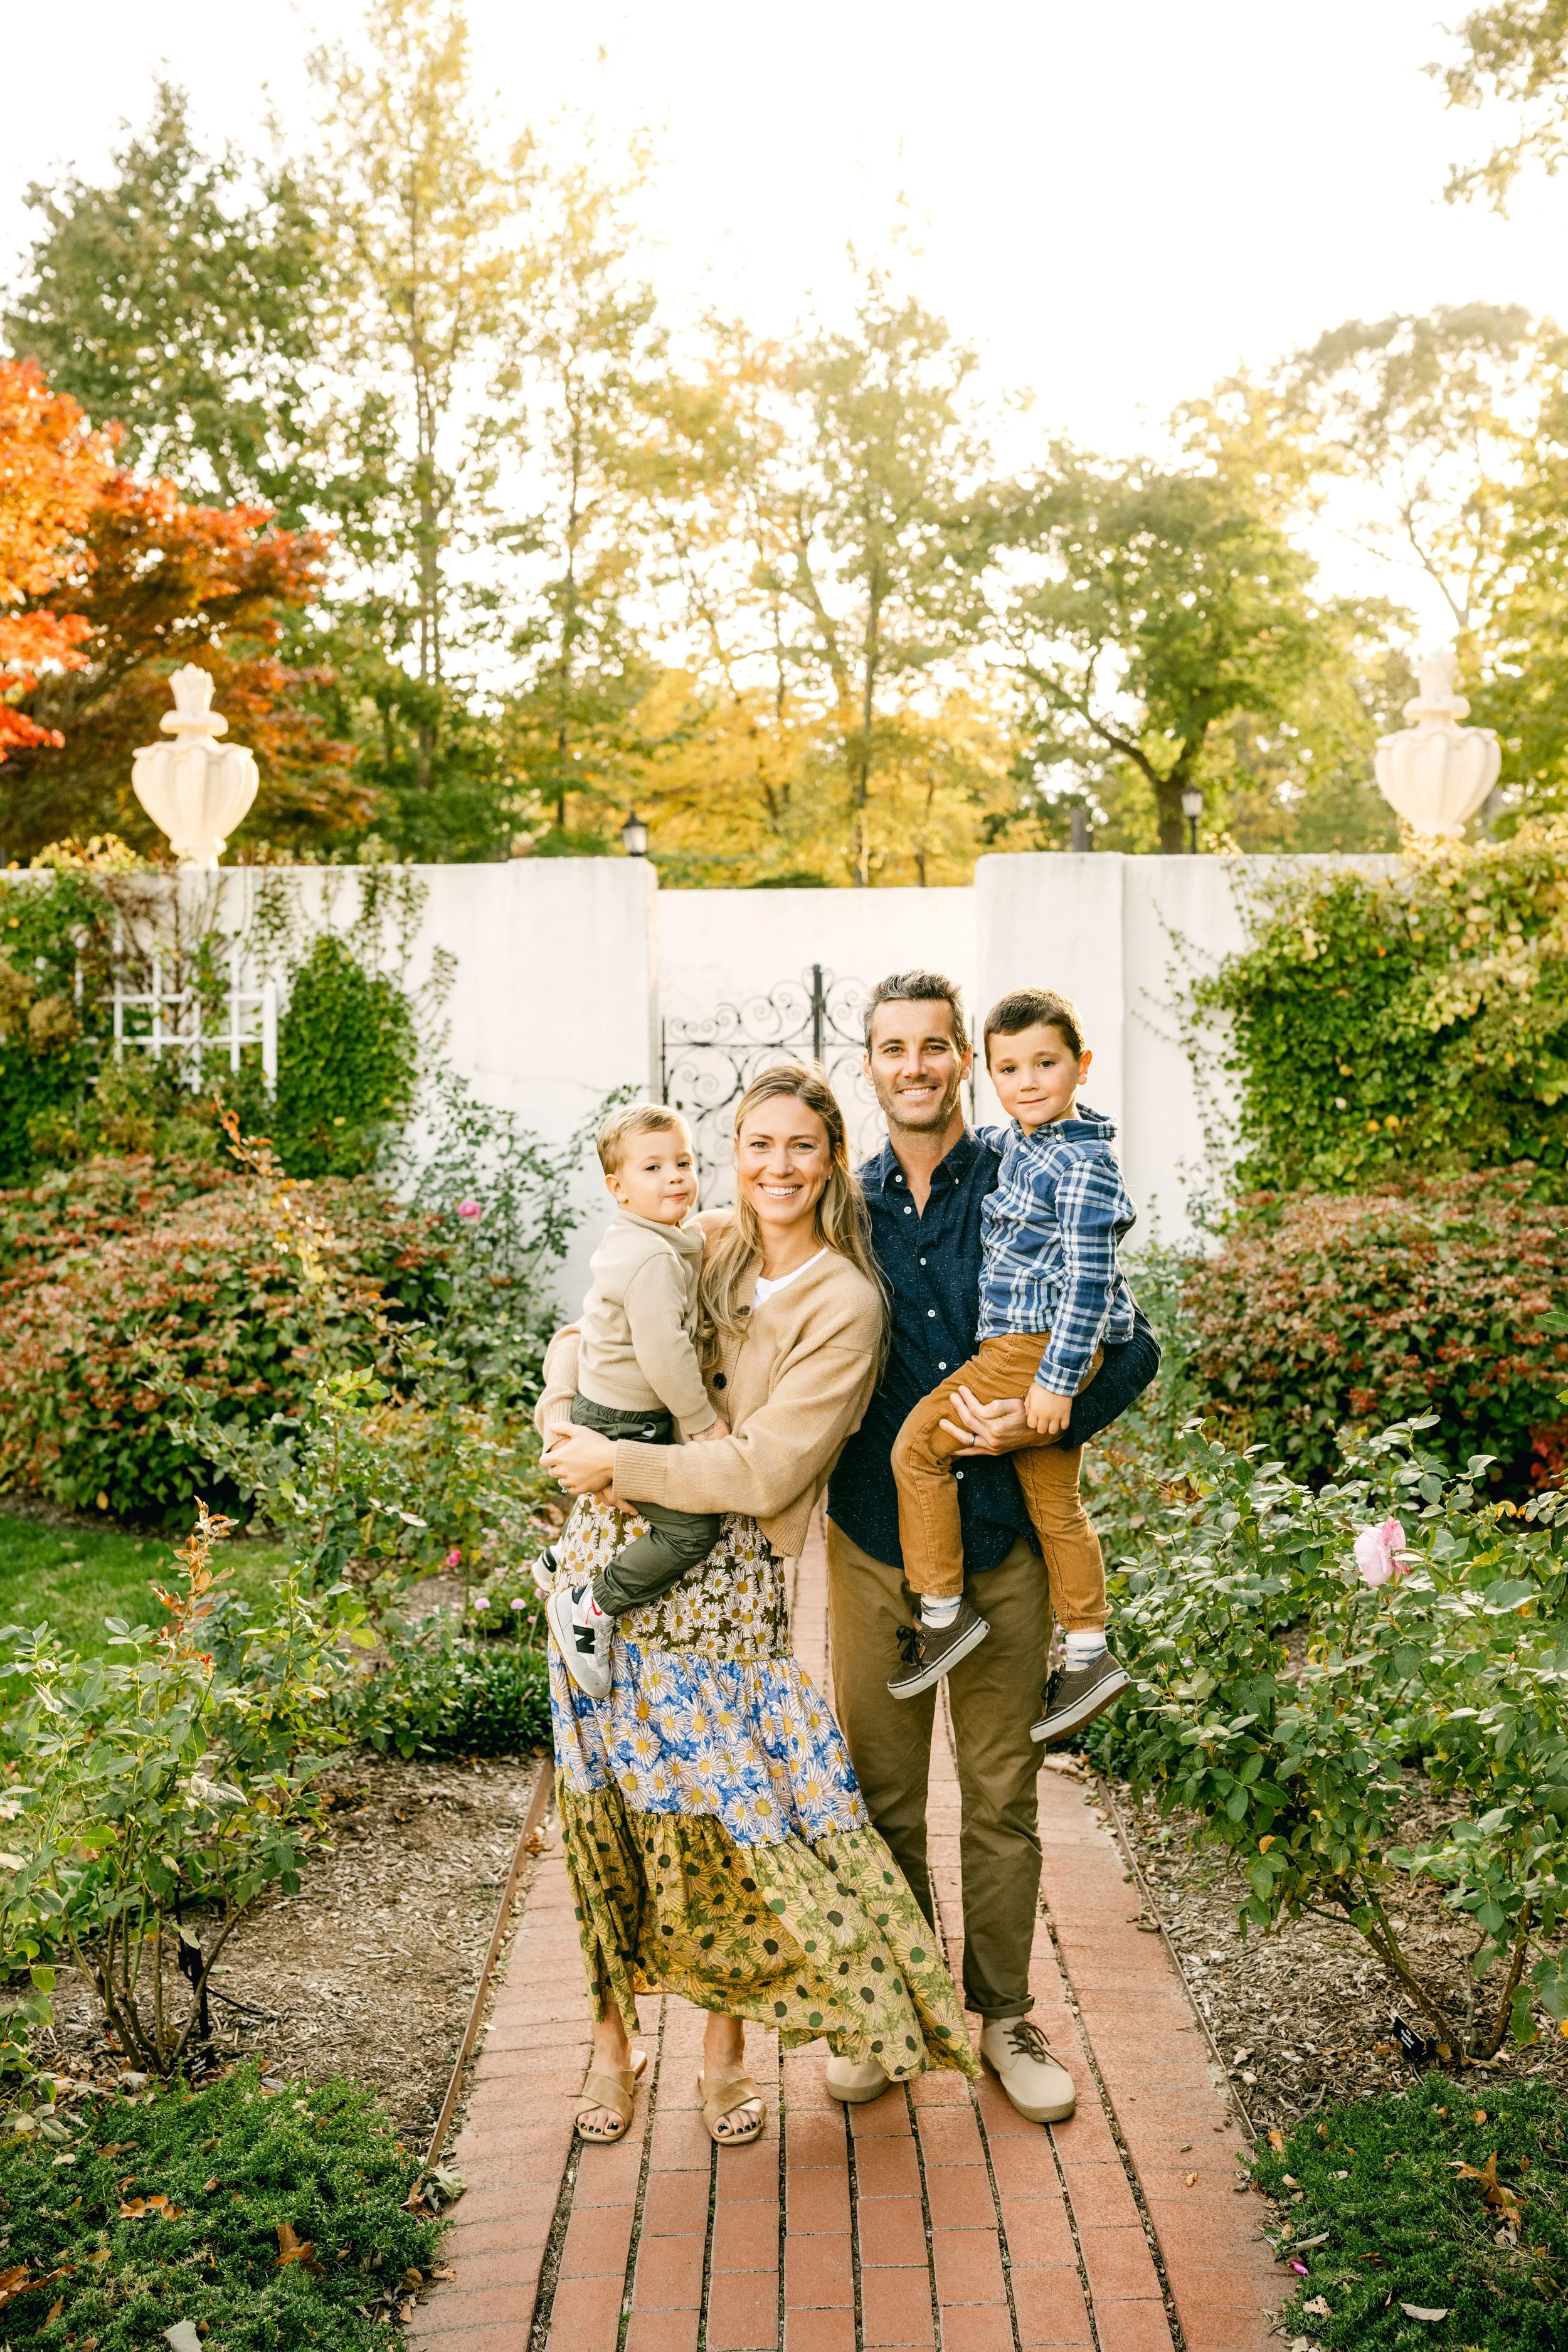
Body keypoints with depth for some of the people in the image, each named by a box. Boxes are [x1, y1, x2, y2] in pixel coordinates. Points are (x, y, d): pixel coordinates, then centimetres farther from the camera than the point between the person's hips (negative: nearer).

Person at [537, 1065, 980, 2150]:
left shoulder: (846, 1304, -9)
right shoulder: (700, 1249, 6)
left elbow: (765, 1472, -15)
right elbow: (582, 1337, 18)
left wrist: (620, 1463, -13)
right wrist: (568, 1420, -2)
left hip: (724, 1581, -4)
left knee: (729, 1805, -1)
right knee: (607, 1801, 9)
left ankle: (725, 2042, 20)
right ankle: (612, 2033, 25)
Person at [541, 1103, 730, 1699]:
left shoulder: (655, 1239, 7)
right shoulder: (654, 1258, -26)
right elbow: (663, 1351, -28)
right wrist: (703, 1420, -18)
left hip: (608, 1406, 10)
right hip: (623, 1421, -10)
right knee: (692, 1526, -11)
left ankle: (567, 1554, 41)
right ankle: (590, 1606, -2)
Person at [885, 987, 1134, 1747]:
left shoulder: (1084, 1165, -16)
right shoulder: (1011, 1143, 11)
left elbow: (1087, 1282, -19)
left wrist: (1056, 1379, -21)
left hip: (1038, 1347, -9)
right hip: (1023, 1347, 9)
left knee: (919, 1444, -6)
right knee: (1052, 1500, 14)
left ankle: (943, 1610, 3)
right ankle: (1088, 1654, 22)